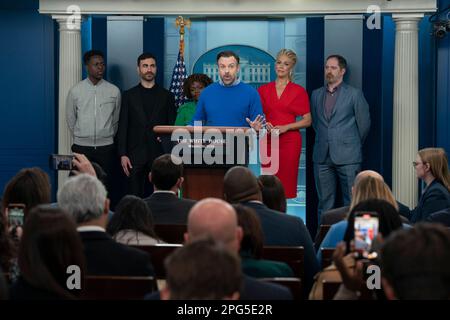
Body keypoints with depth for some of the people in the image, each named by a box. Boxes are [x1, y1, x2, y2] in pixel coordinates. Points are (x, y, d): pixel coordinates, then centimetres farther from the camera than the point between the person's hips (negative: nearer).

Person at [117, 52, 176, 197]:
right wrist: (123, 154, -3)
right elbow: (123, 127, 6)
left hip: (160, 154, 0)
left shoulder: (166, 96, 9)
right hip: (136, 155, 0)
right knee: (135, 197, -1)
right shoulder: (129, 96, 9)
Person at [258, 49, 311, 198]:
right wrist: (264, 124, -4)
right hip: (268, 141, 2)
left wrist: (286, 127, -10)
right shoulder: (263, 90, 10)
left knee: (287, 184, -6)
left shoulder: (299, 91, 3)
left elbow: (307, 120, 3)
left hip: (289, 141, -2)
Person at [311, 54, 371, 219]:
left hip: (347, 157, -4)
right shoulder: (316, 94, 13)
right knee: (325, 202, 5)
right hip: (322, 156, 4)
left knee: (351, 201, -4)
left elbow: (364, 124, 5)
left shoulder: (354, 94, 0)